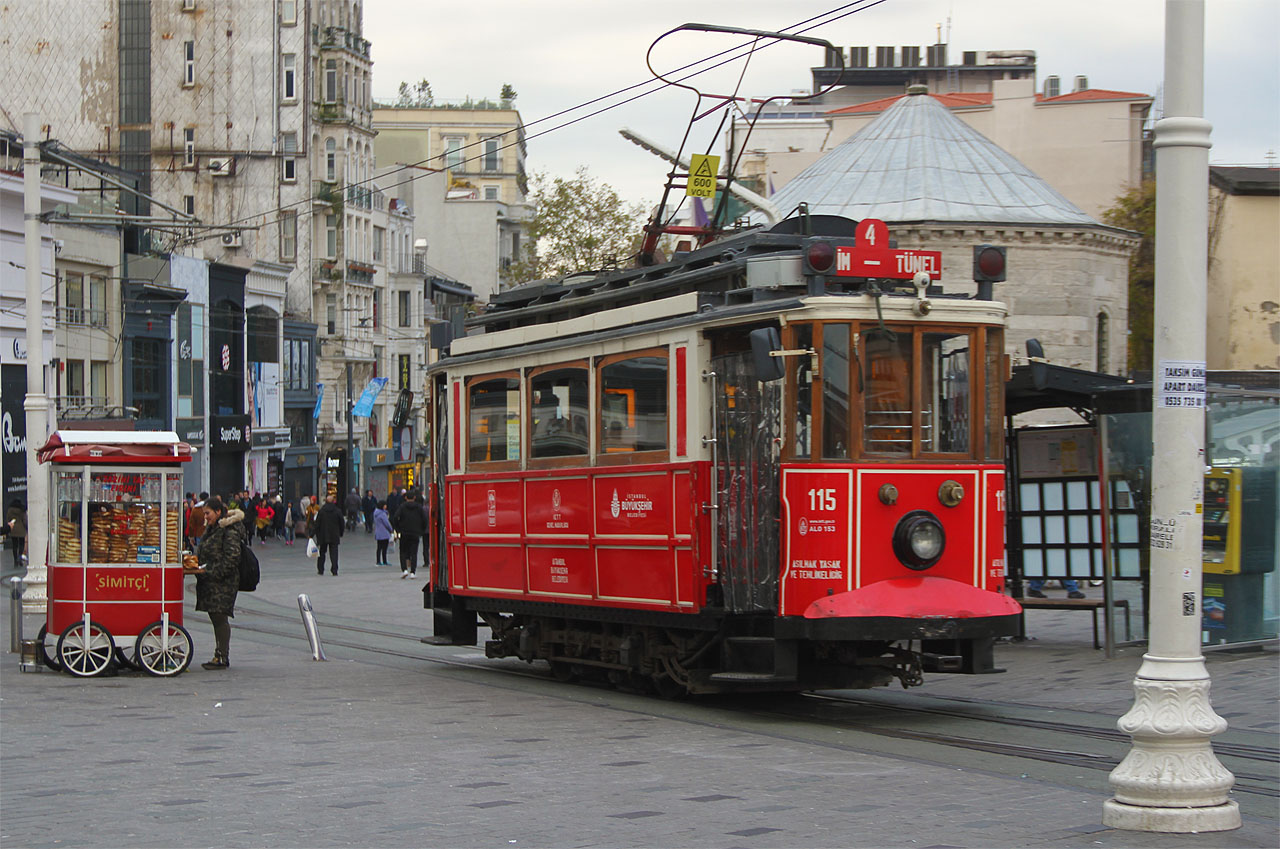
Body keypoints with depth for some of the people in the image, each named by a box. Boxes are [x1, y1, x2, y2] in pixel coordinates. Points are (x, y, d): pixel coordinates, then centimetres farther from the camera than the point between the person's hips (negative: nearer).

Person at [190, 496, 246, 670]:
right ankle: (220, 655, 15)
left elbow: (231, 558, -18)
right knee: (216, 618, 10)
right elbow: (203, 553, 25)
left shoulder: (230, 531, -12)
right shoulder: (212, 529, 17)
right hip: (211, 583, 9)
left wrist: (208, 571, -19)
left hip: (223, 582, -9)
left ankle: (222, 657, -7)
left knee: (220, 618, -10)